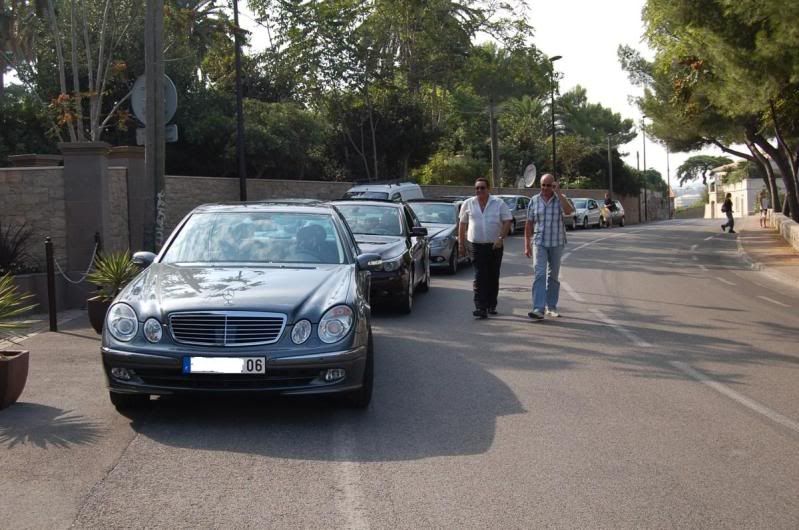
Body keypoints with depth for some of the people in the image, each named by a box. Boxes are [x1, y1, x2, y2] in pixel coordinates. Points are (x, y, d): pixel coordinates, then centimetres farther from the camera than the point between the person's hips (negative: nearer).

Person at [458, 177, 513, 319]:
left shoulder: (499, 203, 2)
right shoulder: (468, 204, 5)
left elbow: (507, 221, -1)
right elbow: (462, 224, 10)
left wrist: (501, 238, -14)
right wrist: (461, 244, 8)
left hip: (495, 245, 1)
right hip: (477, 245, -1)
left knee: (493, 277, 8)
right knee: (480, 277, -10)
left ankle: (491, 305, 21)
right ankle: (481, 307, -14)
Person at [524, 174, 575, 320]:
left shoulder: (560, 199, 0)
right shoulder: (534, 201, 3)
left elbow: (568, 211, -22)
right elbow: (529, 224, 6)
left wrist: (558, 192, -20)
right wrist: (527, 245, 2)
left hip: (557, 244, 1)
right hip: (539, 243, -1)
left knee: (553, 276, 11)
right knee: (539, 275, -13)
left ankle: (551, 307, 21)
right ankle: (539, 309, -19)